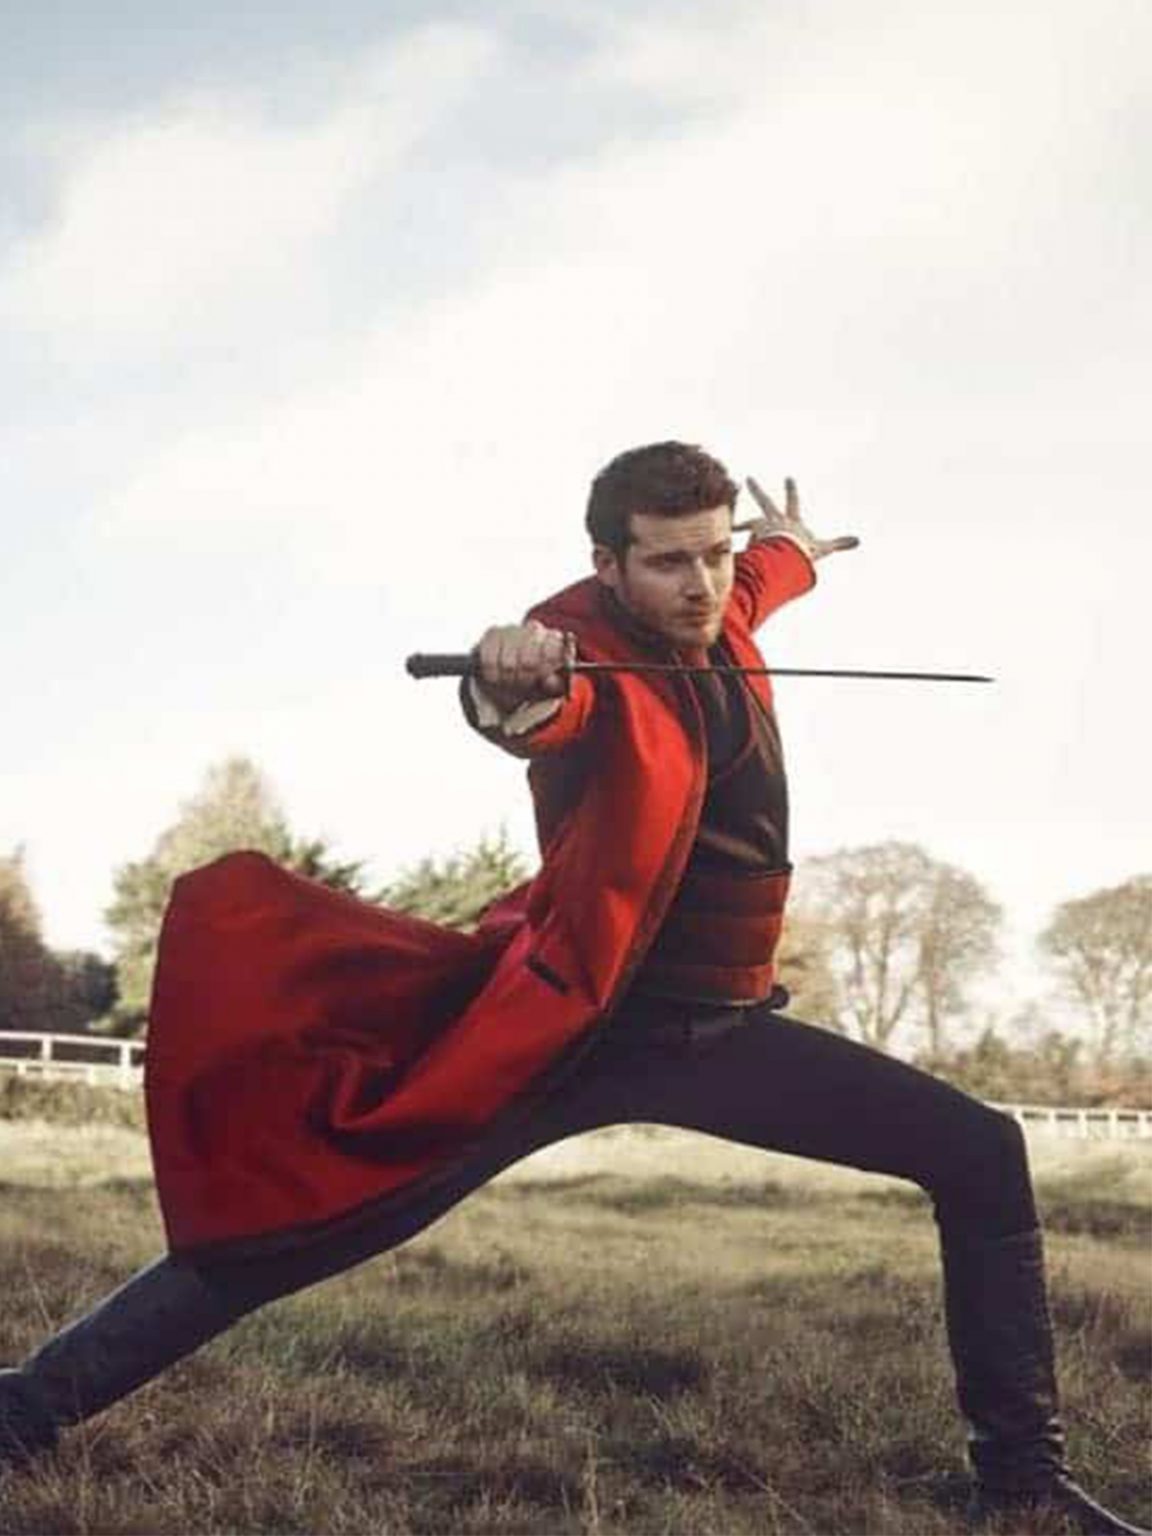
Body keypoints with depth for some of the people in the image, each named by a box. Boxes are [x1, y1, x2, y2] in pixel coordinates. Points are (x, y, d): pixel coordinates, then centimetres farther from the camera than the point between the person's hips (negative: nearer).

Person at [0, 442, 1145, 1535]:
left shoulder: (724, 610, 4)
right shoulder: (587, 644, -18)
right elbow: (547, 708, -44)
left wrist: (792, 551, 54)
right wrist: (511, 688, -68)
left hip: (729, 1032, 7)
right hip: (577, 1028, -7)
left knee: (982, 1157, 3)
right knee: (312, 1231, -14)